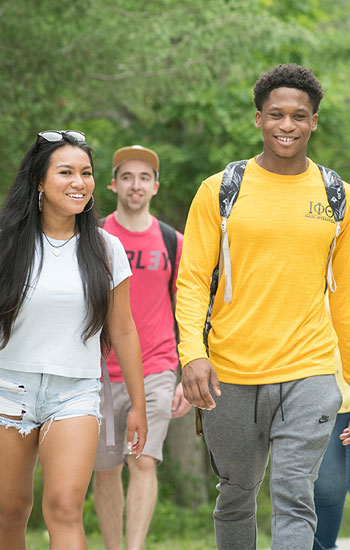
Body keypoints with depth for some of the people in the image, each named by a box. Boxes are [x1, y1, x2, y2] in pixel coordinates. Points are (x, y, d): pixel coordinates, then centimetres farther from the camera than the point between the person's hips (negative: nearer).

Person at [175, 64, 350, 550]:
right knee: (237, 495, 12)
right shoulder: (220, 191, 1)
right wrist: (193, 354, -16)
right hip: (231, 375, 0)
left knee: (294, 499, -11)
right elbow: (192, 280, -1)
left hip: (309, 372, 0)